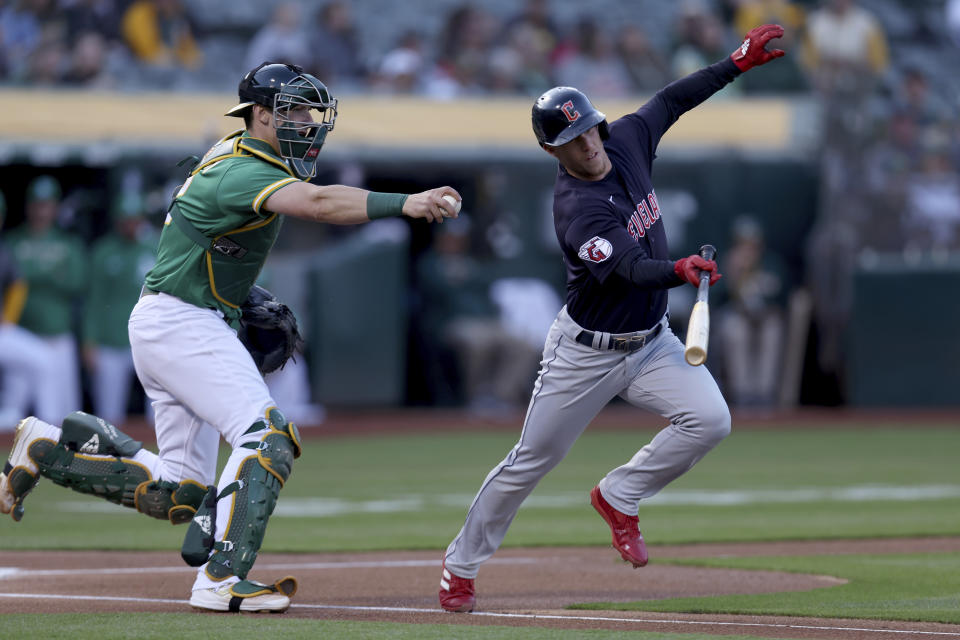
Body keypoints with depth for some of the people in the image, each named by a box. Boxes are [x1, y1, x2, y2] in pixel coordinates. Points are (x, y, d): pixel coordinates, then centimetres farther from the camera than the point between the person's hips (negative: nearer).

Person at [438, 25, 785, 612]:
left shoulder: (626, 142, -6)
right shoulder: (577, 210, -28)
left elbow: (669, 102, 10)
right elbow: (631, 269, -40)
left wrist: (738, 62, 7)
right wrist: (679, 271, -58)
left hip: (651, 343, 6)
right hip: (587, 353, -6)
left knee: (710, 420, -17)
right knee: (531, 462, 4)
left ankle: (619, 497, 4)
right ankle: (461, 565, 22)